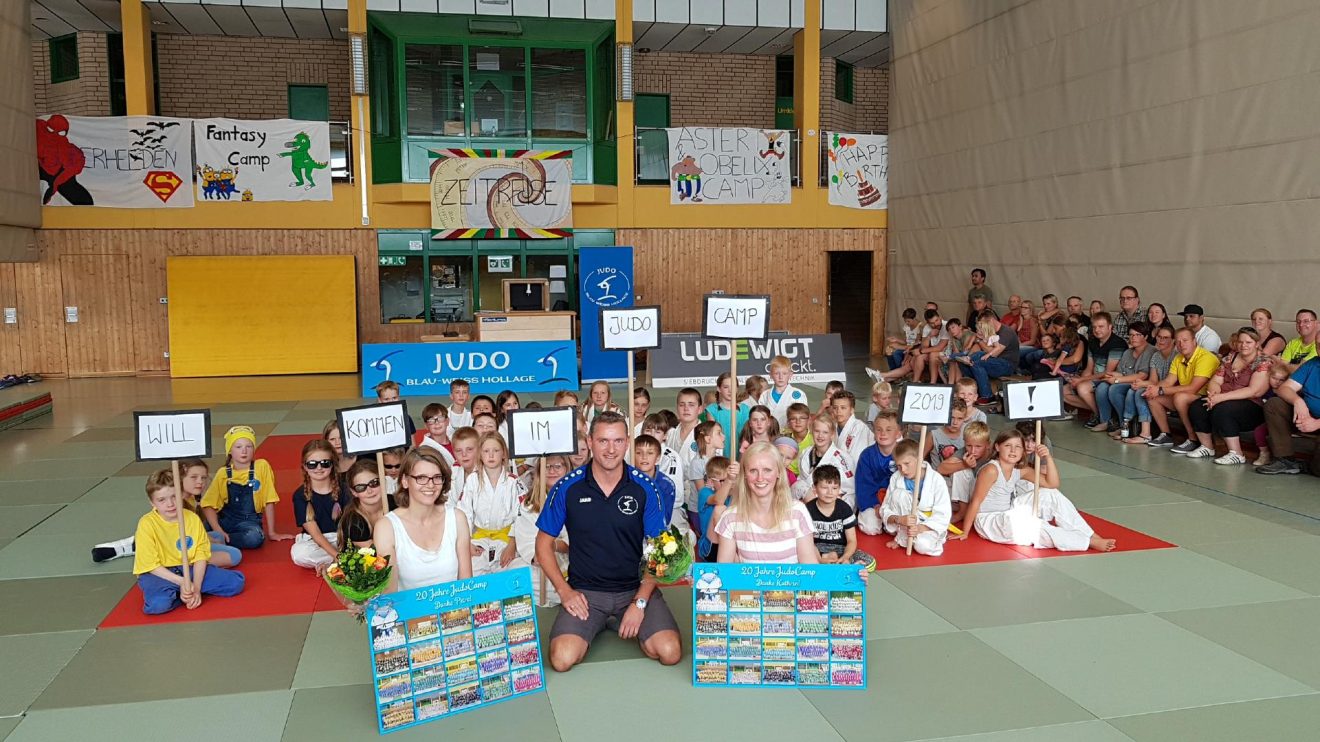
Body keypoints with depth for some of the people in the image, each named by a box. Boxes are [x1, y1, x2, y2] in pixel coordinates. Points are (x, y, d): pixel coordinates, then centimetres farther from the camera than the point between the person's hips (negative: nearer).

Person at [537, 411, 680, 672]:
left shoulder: (644, 488, -4)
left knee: (670, 653, -21)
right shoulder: (567, 488, -4)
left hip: (636, 588, 0)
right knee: (562, 660, -23)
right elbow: (544, 544, 5)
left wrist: (640, 602, -12)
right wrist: (564, 590, -7)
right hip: (585, 591, 0)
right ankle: (597, 625, 10)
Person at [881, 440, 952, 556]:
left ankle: (902, 540, -2)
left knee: (923, 546, -36)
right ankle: (903, 537, -13)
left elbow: (943, 516, -16)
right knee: (899, 493, -24)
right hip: (904, 526, 2)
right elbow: (886, 510, -8)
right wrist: (899, 519, -31)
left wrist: (920, 528, -30)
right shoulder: (896, 478, -8)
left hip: (928, 526, -2)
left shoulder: (936, 480, -15)